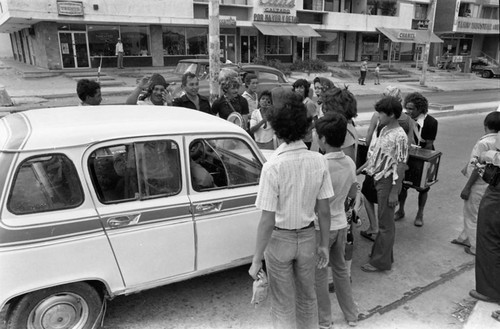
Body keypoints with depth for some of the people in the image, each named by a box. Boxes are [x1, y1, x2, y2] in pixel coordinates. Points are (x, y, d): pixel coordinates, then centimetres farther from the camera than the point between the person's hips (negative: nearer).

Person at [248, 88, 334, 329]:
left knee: (283, 305, 18)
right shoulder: (319, 161, -13)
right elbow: (324, 210, -5)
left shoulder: (273, 167, -26)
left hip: (279, 239, -4)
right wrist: (324, 245, 8)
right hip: (307, 237, 4)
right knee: (307, 297, 27)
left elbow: (267, 221, -22)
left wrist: (256, 260, -12)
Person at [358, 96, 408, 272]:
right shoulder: (384, 130, 7)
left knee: (385, 223, 3)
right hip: (378, 179, 8)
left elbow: (400, 166, -18)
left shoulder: (399, 136, -18)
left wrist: (394, 192, -19)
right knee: (383, 220, 18)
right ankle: (380, 253, 32)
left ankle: (381, 261, 16)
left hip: (389, 182, -8)